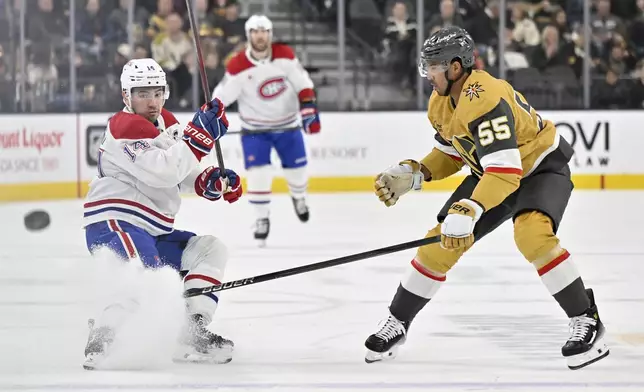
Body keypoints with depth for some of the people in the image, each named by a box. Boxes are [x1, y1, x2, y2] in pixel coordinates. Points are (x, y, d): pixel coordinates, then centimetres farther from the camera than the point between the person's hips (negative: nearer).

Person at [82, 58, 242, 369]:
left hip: (152, 231, 10)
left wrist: (213, 181, 0)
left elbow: (185, 175, 21)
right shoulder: (126, 127, -13)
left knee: (210, 249, 8)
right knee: (148, 275, -34)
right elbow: (163, 171, -26)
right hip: (113, 224, -10)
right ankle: (101, 338, -35)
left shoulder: (166, 123, 16)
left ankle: (193, 335, -2)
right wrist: (199, 134, -25)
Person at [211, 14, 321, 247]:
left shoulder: (285, 55, -13)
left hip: (287, 124, 2)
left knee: (296, 168, 10)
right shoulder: (238, 66, -18)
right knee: (258, 172, -14)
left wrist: (308, 108, -17)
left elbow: (303, 83, -8)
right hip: (255, 128, -2)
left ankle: (299, 197, 44)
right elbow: (221, 97, -14)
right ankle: (262, 219, 1)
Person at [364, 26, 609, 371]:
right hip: (492, 171, 8)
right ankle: (397, 323, 14)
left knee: (531, 233, -34)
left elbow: (505, 172, -42)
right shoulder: (440, 103, -6)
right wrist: (411, 174, -4)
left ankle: (586, 320, -23)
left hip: (543, 166, -8)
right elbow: (452, 154, 10)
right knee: (441, 242, -1)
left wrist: (468, 211, -52)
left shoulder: (485, 99, -35)